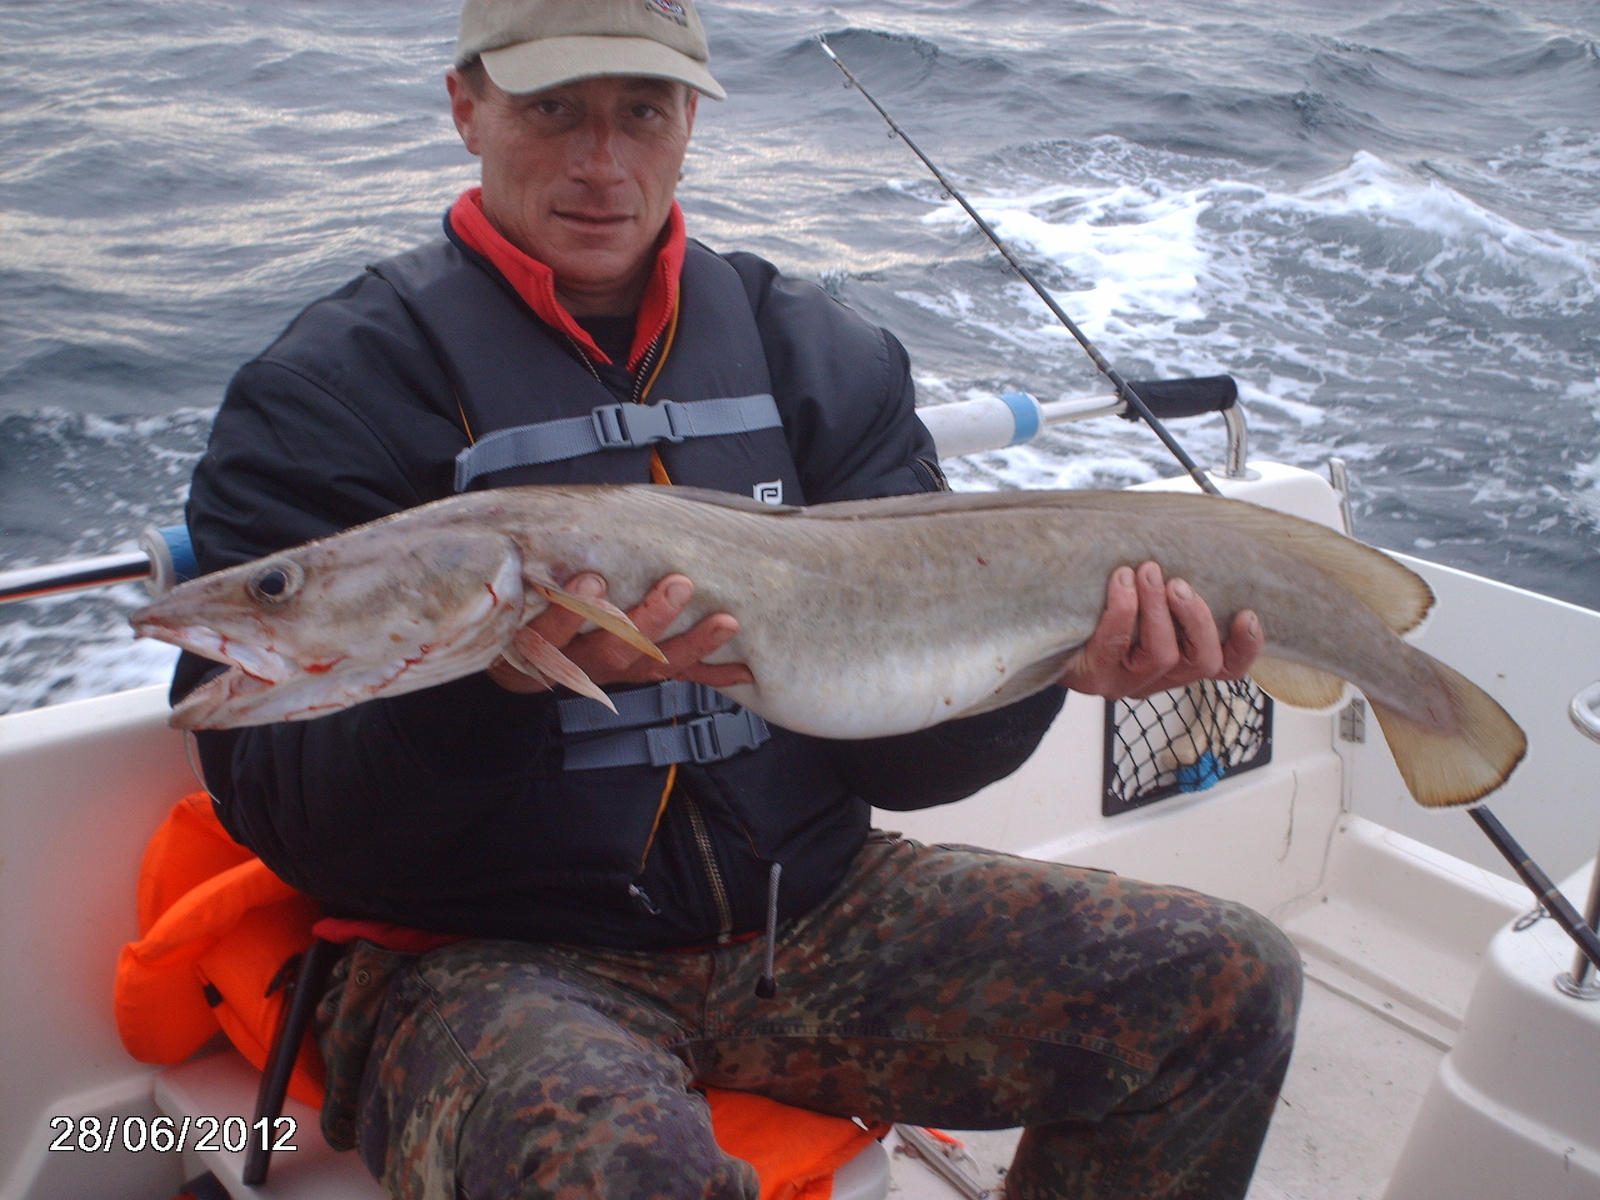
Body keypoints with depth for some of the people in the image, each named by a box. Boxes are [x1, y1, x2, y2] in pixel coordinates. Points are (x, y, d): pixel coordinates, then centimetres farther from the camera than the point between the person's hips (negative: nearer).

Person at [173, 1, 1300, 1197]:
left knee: (1230, 980, -3)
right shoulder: (340, 384, -5)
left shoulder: (817, 354, 7)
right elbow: (279, 803, -12)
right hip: (493, 956, -4)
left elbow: (900, 747, 4)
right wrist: (498, 680, -30)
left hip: (808, 909, 5)